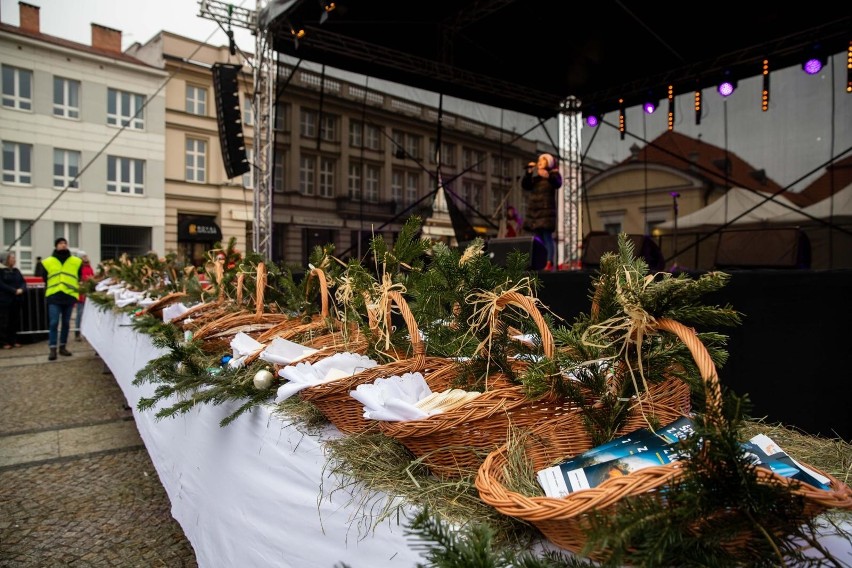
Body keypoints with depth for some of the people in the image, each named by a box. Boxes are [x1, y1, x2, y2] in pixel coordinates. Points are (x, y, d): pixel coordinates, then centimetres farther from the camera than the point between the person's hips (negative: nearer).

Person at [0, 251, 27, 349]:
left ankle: (13, 340, 16)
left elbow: (23, 281, 9)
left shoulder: (16, 270, 14)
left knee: (15, 321, 9)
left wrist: (21, 289, -11)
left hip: (16, 300, 6)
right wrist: (14, 291, -20)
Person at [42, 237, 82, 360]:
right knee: (53, 323, -7)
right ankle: (52, 349, -4)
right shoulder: (47, 262, 6)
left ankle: (63, 347, 17)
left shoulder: (76, 261, 8)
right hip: (54, 296, -1)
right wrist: (49, 290, 9)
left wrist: (75, 289, 8)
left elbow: (79, 278, 15)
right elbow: (45, 279, 13)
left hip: (69, 296, 2)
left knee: (66, 323, 8)